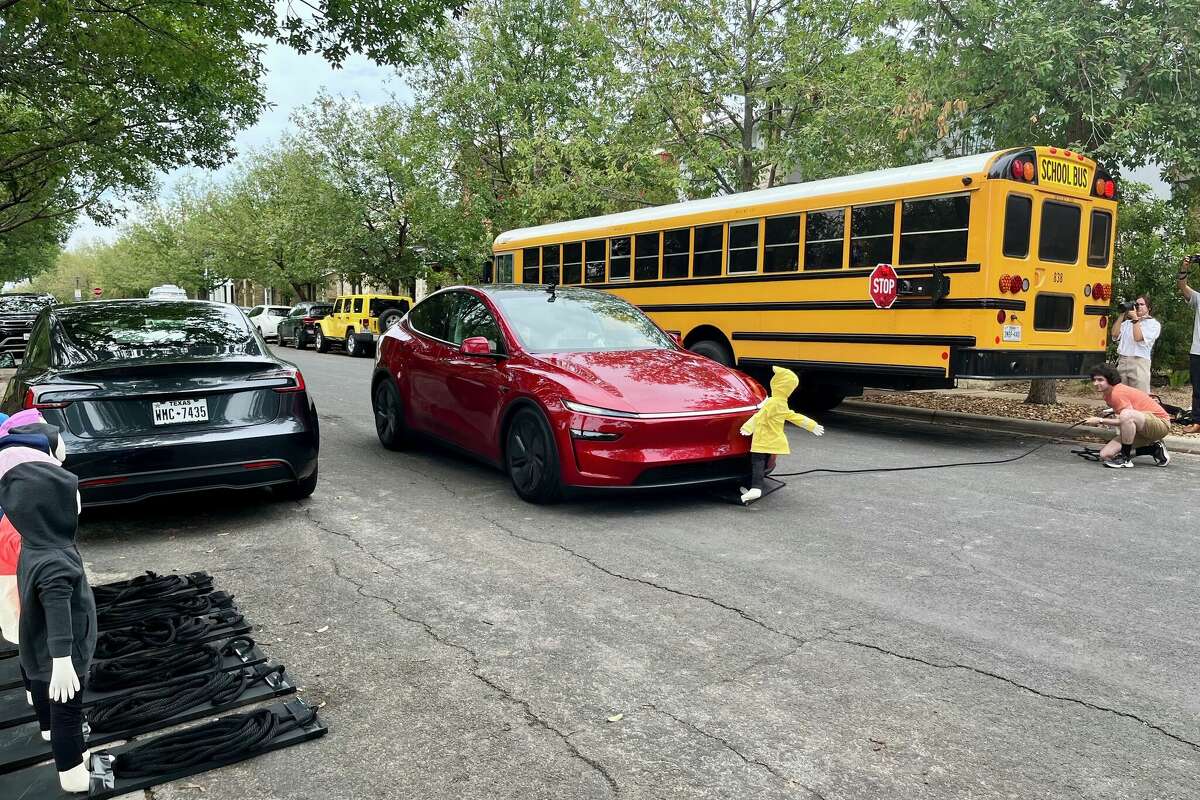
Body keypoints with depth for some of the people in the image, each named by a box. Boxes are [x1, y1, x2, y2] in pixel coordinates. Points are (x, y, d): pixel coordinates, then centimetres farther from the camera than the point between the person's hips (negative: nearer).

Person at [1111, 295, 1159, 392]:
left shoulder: (1154, 324, 5)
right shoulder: (1127, 322, 19)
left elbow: (1138, 337, -9)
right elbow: (1115, 334, 5)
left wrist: (1135, 319, -4)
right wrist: (1122, 316, 7)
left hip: (1138, 363, -4)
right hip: (1121, 361, 4)